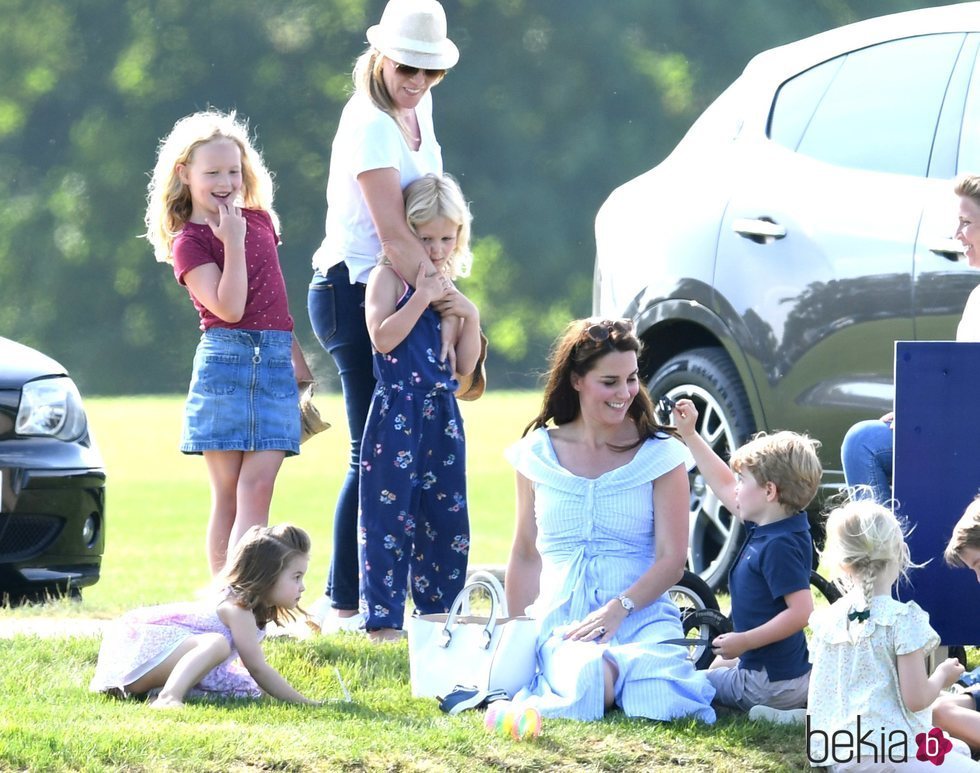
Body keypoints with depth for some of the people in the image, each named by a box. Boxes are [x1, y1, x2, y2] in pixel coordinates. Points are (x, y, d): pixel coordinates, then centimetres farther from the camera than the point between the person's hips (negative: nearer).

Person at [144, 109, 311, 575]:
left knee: (257, 485, -7)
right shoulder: (189, 243, -4)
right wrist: (233, 243, -17)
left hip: (276, 363, 4)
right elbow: (230, 308, -16)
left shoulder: (260, 220, 13)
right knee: (227, 492, -2)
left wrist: (297, 358, 20)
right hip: (225, 361, -4)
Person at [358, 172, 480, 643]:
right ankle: (382, 619, -6)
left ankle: (437, 613, 16)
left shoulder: (448, 288, 16)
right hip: (396, 411, -6)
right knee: (390, 515, -7)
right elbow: (383, 337, -17)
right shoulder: (389, 277, -2)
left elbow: (465, 366, 14)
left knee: (445, 516, 8)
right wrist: (421, 298, -19)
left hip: (442, 413, 6)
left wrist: (471, 318, 1)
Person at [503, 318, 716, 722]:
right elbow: (525, 555, 17)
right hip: (561, 620, -1)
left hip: (640, 613, 1)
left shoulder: (660, 455, 4)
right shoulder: (538, 454, 10)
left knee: (661, 703, -32)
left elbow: (672, 558, -3)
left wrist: (619, 608, -19)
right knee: (585, 691, -37)